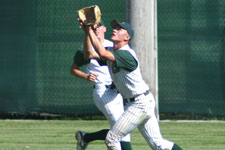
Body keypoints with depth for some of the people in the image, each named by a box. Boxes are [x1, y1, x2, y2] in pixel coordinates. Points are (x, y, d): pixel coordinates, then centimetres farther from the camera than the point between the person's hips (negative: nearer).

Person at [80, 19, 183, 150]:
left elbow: (102, 53, -32)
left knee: (111, 139, -8)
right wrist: (87, 32, -6)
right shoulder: (111, 51, 8)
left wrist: (90, 30, -25)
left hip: (141, 103, -10)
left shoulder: (126, 54, -20)